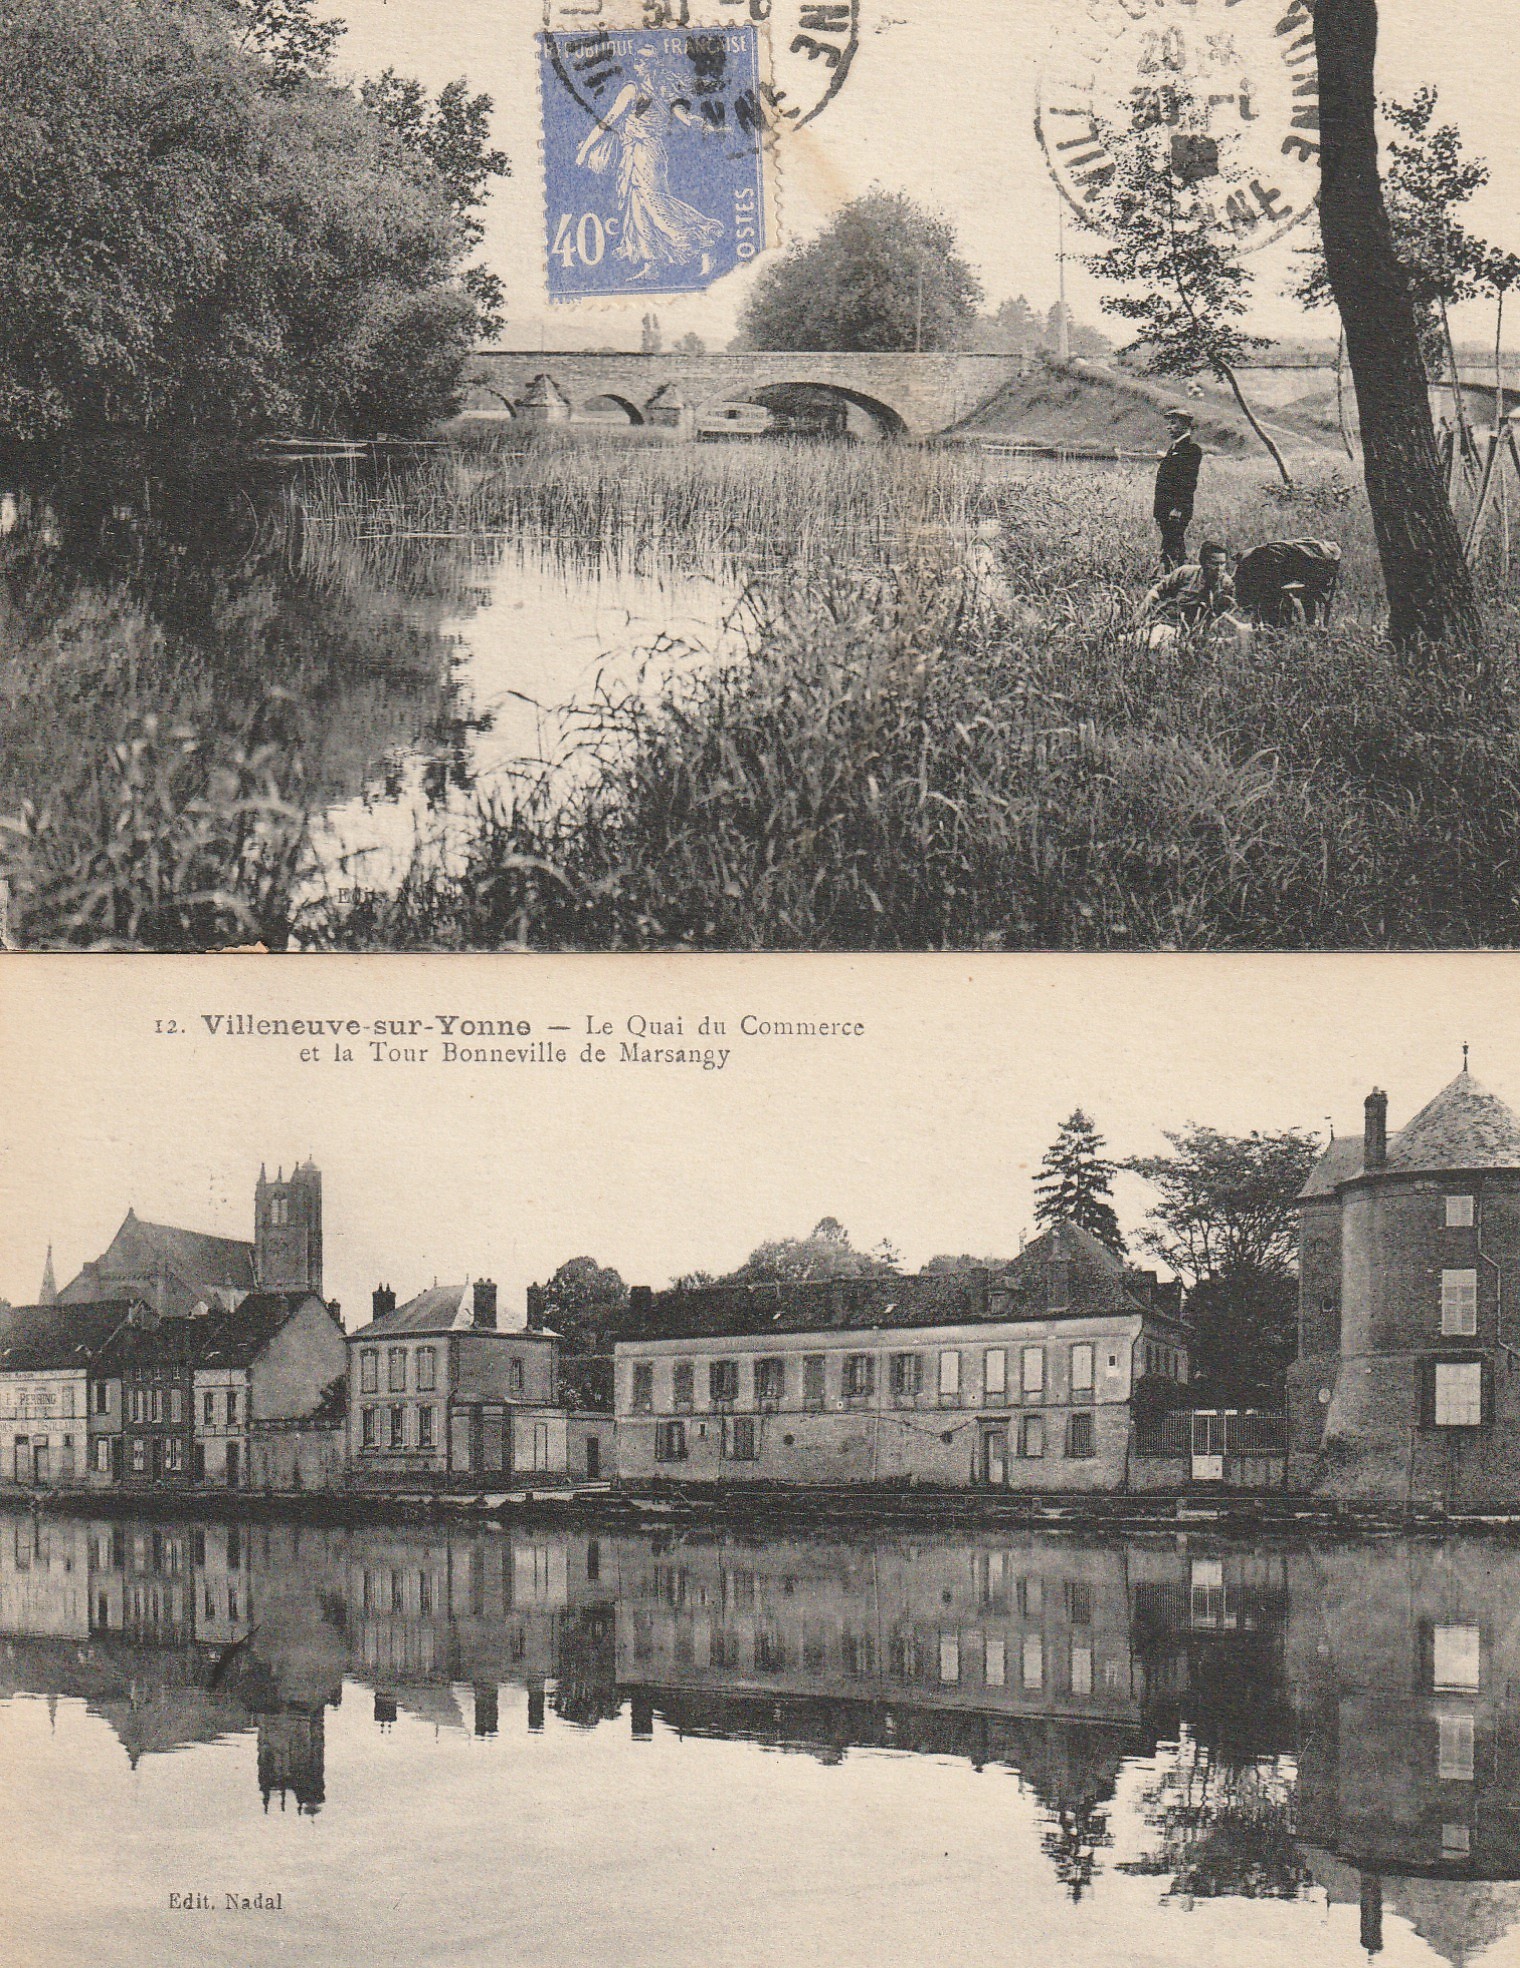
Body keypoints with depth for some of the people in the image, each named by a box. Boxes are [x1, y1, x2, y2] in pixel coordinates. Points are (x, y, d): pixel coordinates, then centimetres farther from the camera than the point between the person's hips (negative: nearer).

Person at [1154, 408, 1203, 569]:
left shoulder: (1192, 447, -9)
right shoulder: (1173, 446, 20)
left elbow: (1189, 481, -17)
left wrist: (1178, 508, -22)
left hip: (1178, 508, -9)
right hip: (1165, 510, 9)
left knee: (1176, 546, -11)